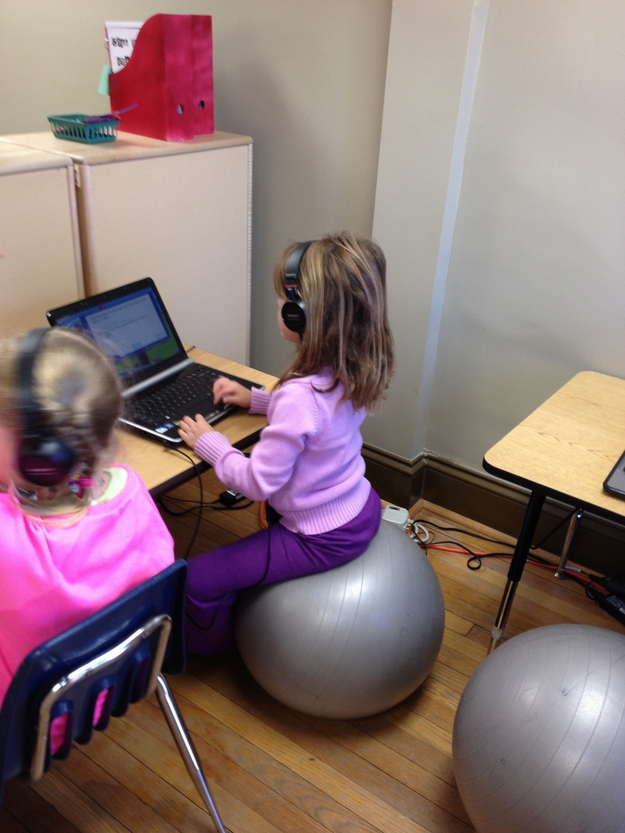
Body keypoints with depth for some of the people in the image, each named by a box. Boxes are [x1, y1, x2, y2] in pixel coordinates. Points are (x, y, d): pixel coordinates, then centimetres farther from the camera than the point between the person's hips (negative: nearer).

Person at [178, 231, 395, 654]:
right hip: (362, 508, 9)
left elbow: (257, 481, -26)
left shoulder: (300, 394, -33)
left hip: (324, 539, -9)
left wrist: (209, 443, -11)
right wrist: (256, 399, 8)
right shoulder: (353, 369, -7)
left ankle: (212, 645, 31)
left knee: (197, 581, -1)